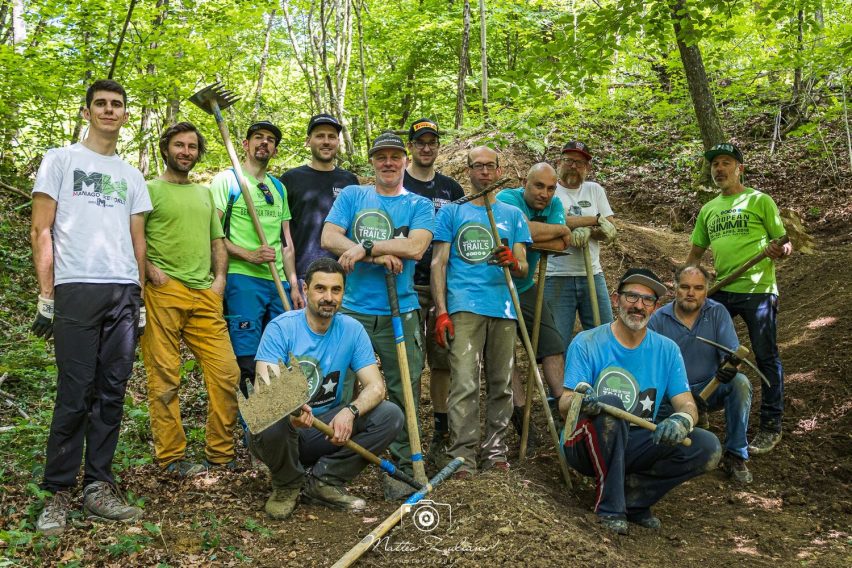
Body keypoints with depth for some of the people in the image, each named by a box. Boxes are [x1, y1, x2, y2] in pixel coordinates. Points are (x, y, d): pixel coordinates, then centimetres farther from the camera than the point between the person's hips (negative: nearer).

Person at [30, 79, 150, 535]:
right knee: (74, 395, -4)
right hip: (77, 290, -4)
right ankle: (58, 493, 8)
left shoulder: (131, 175, 20)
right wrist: (45, 297, -6)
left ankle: (97, 488, 14)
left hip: (124, 293, 4)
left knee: (111, 393, 5)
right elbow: (41, 230, 1)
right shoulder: (60, 160, 8)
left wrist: (139, 300, 12)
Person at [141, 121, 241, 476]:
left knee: (226, 372, -2)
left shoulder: (206, 194, 24)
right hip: (163, 291, -5)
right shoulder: (150, 190, 6)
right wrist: (149, 269, -12)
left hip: (205, 294, 5)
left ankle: (220, 454, 10)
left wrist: (220, 278, 10)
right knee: (164, 378, -3)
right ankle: (171, 458, 7)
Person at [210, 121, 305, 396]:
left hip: (279, 282, 6)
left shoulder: (279, 187, 21)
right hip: (242, 279, -6)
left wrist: (293, 284, 11)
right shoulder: (227, 180, 3)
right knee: (247, 363, -6)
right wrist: (249, 255, -17)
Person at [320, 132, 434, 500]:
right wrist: (380, 256, -13)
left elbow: (415, 247, -10)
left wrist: (365, 248, -15)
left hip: (400, 313, -1)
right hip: (353, 310, 1)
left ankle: (401, 467, 14)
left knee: (403, 392, 2)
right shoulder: (351, 196, 11)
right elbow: (329, 238, -4)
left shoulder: (419, 205, 8)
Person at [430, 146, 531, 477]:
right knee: (465, 384, -11)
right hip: (464, 308, -3)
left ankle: (495, 450, 16)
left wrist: (512, 262, -13)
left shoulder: (513, 214, 18)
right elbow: (438, 263, 6)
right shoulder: (451, 212, 12)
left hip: (504, 308, 3)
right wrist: (440, 311, -5)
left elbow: (523, 269, 12)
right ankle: (463, 456, -7)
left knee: (501, 384, 6)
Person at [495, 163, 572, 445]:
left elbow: (560, 246, -15)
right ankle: (522, 416, -2)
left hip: (525, 288, 6)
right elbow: (523, 230, -36)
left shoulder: (554, 206, 1)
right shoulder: (507, 199, -16)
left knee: (553, 345, 2)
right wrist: (561, 229, -21)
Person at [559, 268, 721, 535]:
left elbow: (687, 405, -2)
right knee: (610, 404, -35)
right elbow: (565, 404, -14)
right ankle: (609, 506, -20)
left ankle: (632, 493, -5)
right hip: (587, 445, -3)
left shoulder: (666, 350, 4)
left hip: (635, 447, 4)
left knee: (708, 448, -17)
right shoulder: (586, 343, -7)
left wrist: (681, 420, -28)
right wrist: (584, 401, -39)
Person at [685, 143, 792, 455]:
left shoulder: (760, 201, 0)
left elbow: (785, 242, -2)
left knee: (766, 357, 2)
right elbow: (696, 252, 19)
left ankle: (771, 426, 13)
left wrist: (781, 251, -25)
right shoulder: (708, 210, 14)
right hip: (721, 291, 5)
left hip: (758, 290, -5)